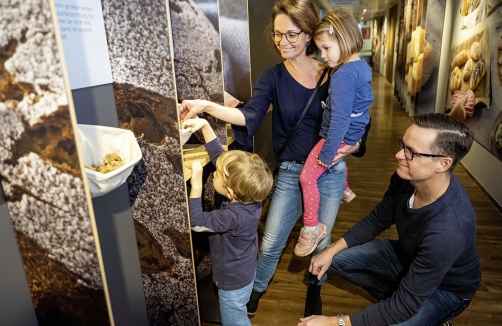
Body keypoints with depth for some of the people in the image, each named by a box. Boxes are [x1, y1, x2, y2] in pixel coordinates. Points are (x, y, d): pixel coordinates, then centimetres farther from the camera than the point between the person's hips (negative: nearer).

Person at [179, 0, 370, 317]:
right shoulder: (273, 77, -5)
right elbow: (250, 115, -20)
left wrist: (352, 145, -18)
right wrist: (207, 106, -33)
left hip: (330, 172, 0)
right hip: (290, 172, 0)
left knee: (321, 242, 18)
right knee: (271, 244, 8)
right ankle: (256, 290, 38)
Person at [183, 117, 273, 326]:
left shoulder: (234, 216, -39)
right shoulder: (248, 196, -17)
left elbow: (196, 222, -30)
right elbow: (219, 156, -13)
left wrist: (196, 184, -36)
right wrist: (205, 126, -17)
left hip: (234, 280, -8)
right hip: (243, 272, 8)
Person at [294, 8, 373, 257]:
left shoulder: (344, 75, -27)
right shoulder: (362, 66, 4)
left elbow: (340, 118, -30)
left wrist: (327, 153, -25)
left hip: (340, 136, -10)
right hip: (353, 133, 10)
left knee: (307, 177, -6)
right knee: (338, 161, 37)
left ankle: (312, 227, 4)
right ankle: (345, 190, 59)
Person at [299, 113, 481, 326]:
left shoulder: (447, 231, -41)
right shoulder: (406, 177, -22)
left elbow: (406, 305, -34)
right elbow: (377, 220, -2)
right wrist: (331, 250, -9)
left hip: (445, 289, -5)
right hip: (407, 256, 6)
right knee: (336, 259, -3)